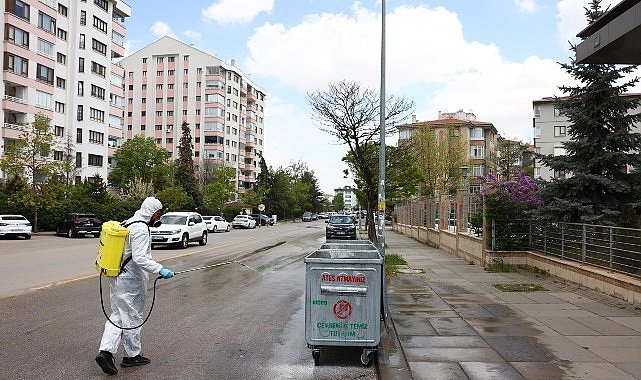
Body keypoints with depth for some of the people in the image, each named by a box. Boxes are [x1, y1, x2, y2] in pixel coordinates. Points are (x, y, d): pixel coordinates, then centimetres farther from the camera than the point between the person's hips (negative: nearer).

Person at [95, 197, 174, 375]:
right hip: (131, 281, -9)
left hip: (117, 278, 9)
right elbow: (140, 258, -28)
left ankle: (106, 351, 7)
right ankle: (132, 355, 18)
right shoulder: (141, 229, -19)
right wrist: (160, 270, -30)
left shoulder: (127, 223, 12)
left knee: (118, 315, 15)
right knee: (132, 317, 5)